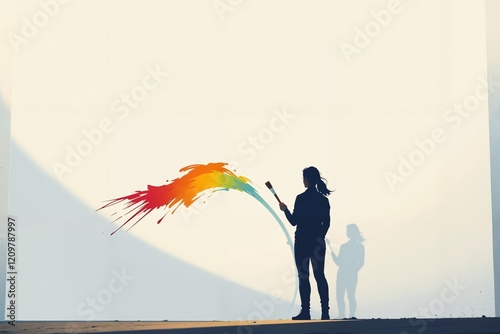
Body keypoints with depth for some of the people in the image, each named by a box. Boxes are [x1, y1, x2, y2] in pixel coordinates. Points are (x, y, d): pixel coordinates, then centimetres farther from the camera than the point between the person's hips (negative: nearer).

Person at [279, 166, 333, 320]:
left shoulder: (301, 198, -12)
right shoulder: (323, 199, 5)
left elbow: (294, 221, -9)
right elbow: (326, 223, 8)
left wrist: (285, 210, 8)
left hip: (303, 241, -5)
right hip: (318, 242, 5)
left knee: (303, 276, -1)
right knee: (320, 275, 8)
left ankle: (305, 311, -4)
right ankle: (325, 310, 5)